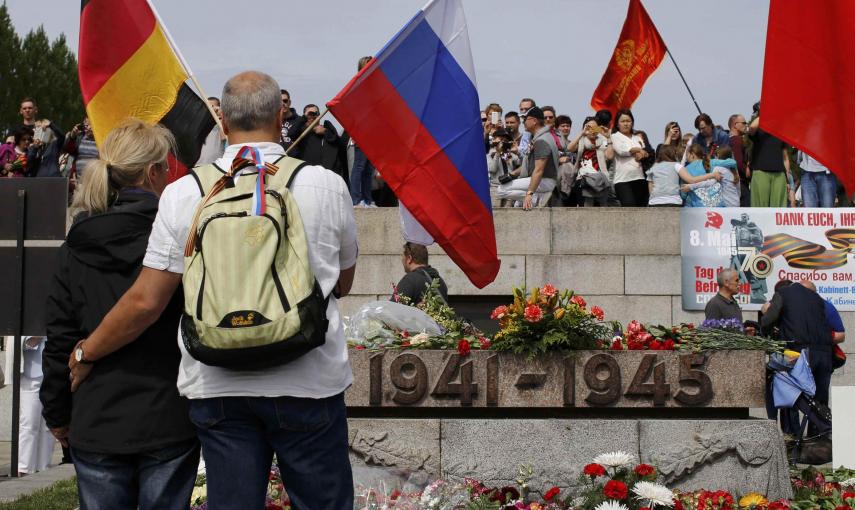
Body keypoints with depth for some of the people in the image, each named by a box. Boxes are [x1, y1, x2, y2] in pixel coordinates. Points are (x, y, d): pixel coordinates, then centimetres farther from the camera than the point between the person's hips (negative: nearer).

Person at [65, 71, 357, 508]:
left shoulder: (183, 194, -4)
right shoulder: (327, 186, -3)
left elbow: (145, 301, -3)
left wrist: (85, 354, 12)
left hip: (218, 387, 1)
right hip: (310, 385, -1)